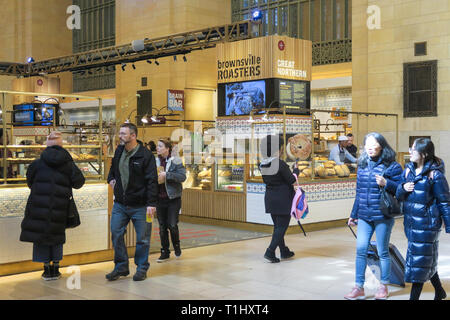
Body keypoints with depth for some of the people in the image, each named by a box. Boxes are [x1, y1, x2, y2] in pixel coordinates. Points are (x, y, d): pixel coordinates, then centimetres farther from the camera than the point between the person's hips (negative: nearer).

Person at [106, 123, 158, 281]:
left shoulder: (145, 155, -12)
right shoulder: (119, 151, 8)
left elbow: (152, 180, -14)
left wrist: (151, 203, -19)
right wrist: (111, 179, 10)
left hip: (140, 206, -6)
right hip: (119, 204, 6)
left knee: (142, 239, 5)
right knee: (116, 235, 7)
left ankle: (142, 268, 19)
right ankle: (121, 267, 21)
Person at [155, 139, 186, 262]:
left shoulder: (176, 161, -6)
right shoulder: (156, 161, 8)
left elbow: (182, 177, -16)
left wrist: (166, 175, -22)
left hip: (173, 199, -4)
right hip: (160, 198, 4)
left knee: (172, 225, -5)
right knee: (162, 226, 8)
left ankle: (176, 245, 23)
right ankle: (165, 252, 19)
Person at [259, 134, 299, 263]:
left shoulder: (262, 165, 1)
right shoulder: (281, 164, -20)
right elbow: (293, 181, -14)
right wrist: (296, 171, 4)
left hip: (270, 198, 7)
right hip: (283, 199, -7)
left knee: (277, 225, 16)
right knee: (282, 225, 1)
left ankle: (284, 252, 27)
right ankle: (270, 251, -7)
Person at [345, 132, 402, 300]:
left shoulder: (391, 166, -5)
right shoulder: (362, 165, 11)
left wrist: (386, 183, -23)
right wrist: (354, 214, 19)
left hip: (383, 217, -4)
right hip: (364, 217, 5)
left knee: (383, 252, 6)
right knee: (360, 250, 1)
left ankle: (383, 286, 21)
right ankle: (359, 288, 9)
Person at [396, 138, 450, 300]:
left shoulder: (435, 174, -11)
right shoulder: (408, 169, 7)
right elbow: (399, 196, 12)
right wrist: (403, 188, -10)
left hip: (427, 222, -7)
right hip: (411, 221, 7)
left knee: (419, 260, -2)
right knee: (426, 260, 19)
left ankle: (414, 296, 6)